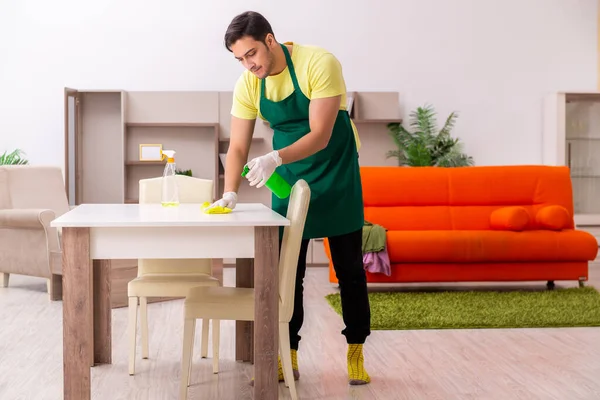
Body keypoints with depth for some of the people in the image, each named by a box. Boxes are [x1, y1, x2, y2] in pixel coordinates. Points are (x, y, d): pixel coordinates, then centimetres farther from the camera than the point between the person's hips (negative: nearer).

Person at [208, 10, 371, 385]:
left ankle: (356, 353, 15)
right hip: (289, 179, 4)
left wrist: (276, 158, -43)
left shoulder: (320, 63, -24)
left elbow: (320, 135, -28)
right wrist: (231, 192, -25)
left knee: (349, 268, 3)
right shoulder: (247, 84, -10)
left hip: (336, 175, -4)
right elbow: (238, 147, -9)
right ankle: (287, 356, 13)